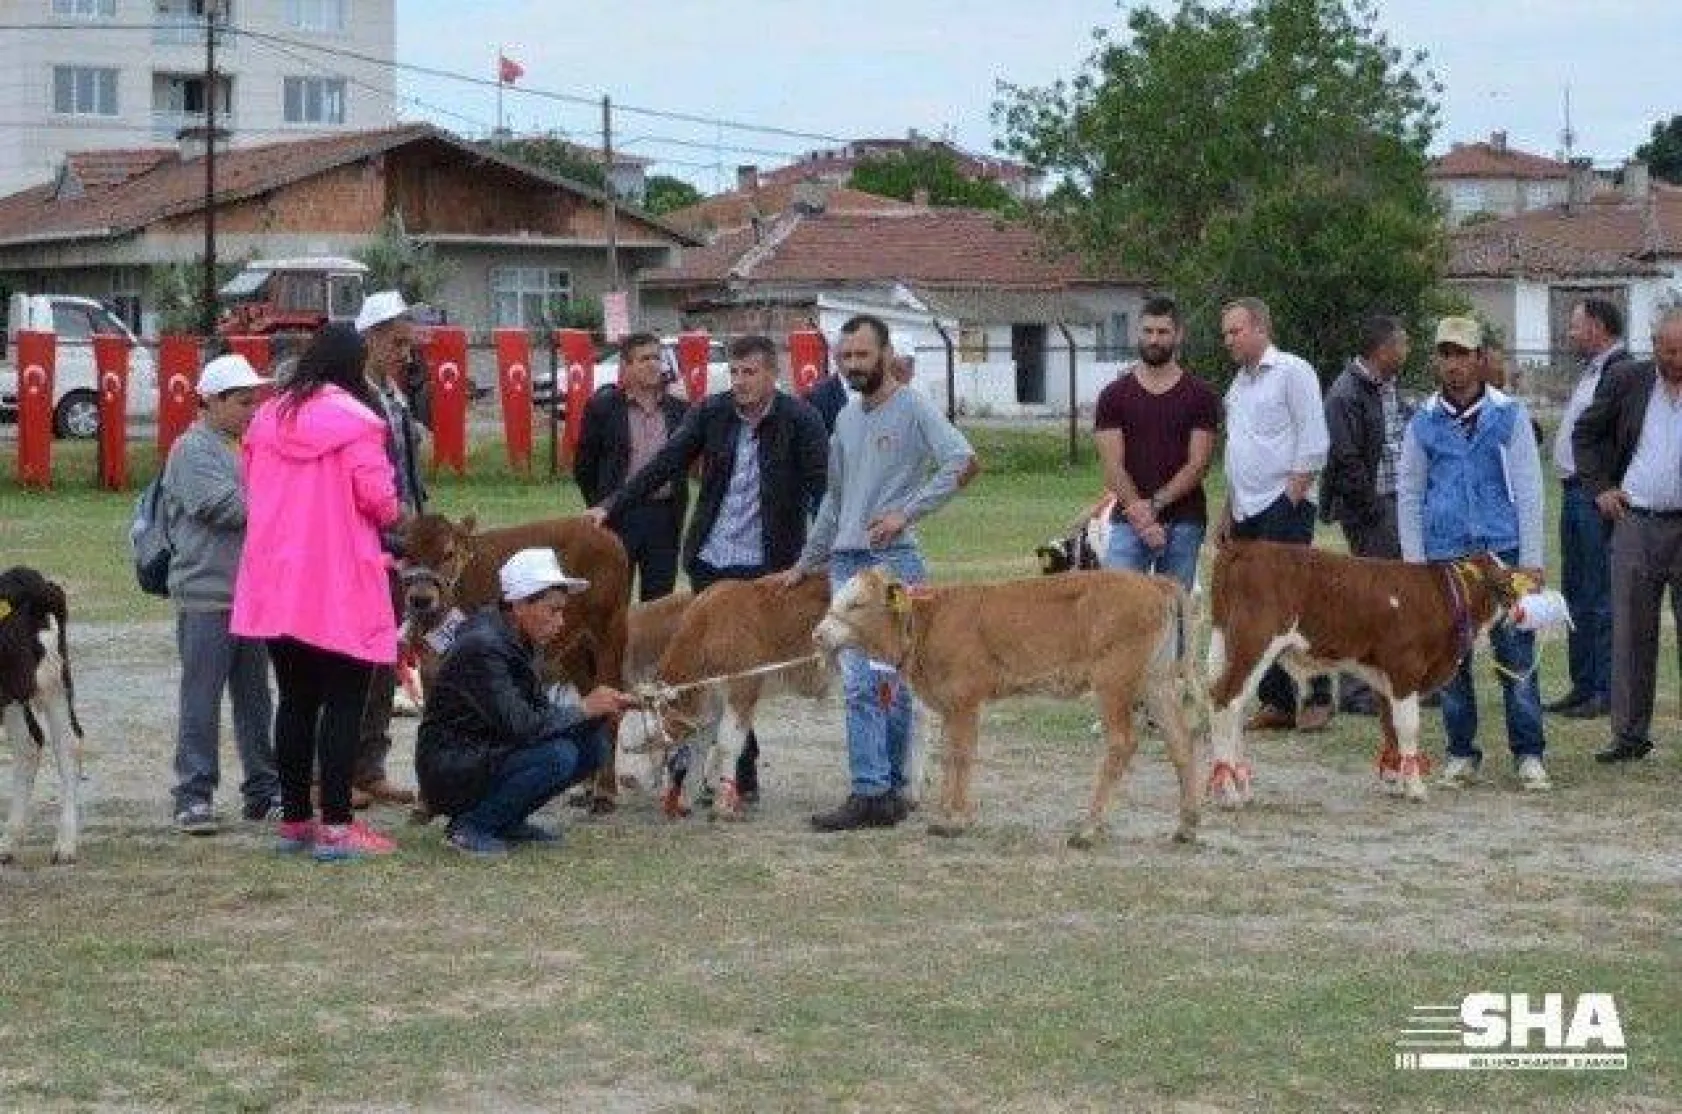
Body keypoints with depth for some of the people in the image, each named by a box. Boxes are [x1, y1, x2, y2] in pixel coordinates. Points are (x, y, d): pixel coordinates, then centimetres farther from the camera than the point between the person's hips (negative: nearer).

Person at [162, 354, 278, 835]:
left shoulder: (244, 445, 15)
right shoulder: (193, 450, -9)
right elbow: (227, 507, -18)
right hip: (207, 596, -8)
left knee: (255, 698, 13)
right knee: (202, 699, -3)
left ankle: (264, 791, 20)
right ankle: (194, 797, 1)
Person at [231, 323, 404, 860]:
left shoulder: (267, 418, 6)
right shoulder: (355, 422, -10)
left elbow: (250, 487, 10)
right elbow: (378, 498, -16)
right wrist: (392, 513, 5)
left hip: (274, 586, 6)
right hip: (340, 591, -6)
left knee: (295, 700, 14)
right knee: (344, 703, -1)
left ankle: (293, 818, 18)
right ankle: (336, 826, -5)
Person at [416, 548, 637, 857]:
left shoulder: (525, 644, 6)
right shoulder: (482, 646, -22)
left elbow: (539, 714, 5)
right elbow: (519, 726, -28)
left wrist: (601, 708, -10)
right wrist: (584, 709, -18)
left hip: (491, 754, 9)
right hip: (448, 768, -9)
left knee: (592, 742, -2)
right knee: (558, 756, -28)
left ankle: (507, 821, 7)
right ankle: (468, 826, -12)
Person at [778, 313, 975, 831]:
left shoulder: (913, 409, -4)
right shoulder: (846, 418, 18)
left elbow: (960, 459, -19)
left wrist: (906, 513, -23)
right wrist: (806, 562, 28)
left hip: (893, 559, -7)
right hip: (845, 560, 7)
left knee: (889, 681, -7)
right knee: (858, 683, 2)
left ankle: (885, 789, -4)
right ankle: (873, 792, 4)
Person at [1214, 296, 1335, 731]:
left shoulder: (1292, 371, -5)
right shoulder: (1239, 382, 20)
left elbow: (1313, 439, -11)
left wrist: (1295, 492, -15)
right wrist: (1228, 511, 20)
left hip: (1284, 505, -8)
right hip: (1247, 511, 8)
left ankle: (1318, 698, -7)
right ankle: (1276, 701, 10)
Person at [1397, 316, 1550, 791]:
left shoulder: (1508, 415, 3)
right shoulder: (1423, 423, 7)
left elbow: (1529, 489, 2)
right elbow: (1408, 493, 11)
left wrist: (1532, 560, -4)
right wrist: (1413, 562, 4)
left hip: (1502, 551, -2)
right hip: (1444, 556, 2)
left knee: (1516, 655, -4)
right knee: (1450, 660, 6)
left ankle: (1528, 754, 2)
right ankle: (1461, 752, 17)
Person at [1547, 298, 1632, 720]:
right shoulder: (1591, 372, 18)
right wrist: (1573, 490, 18)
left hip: (1597, 496, -10)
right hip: (1575, 494, 10)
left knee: (1599, 596, -7)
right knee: (1575, 594, 14)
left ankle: (1607, 691, -4)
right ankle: (1583, 685, 20)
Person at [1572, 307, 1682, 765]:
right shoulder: (1626, 380, 4)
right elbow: (1585, 433, 14)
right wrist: (1599, 487, 3)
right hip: (1635, 523, 1)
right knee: (1630, 635, 5)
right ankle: (1630, 735, 12)